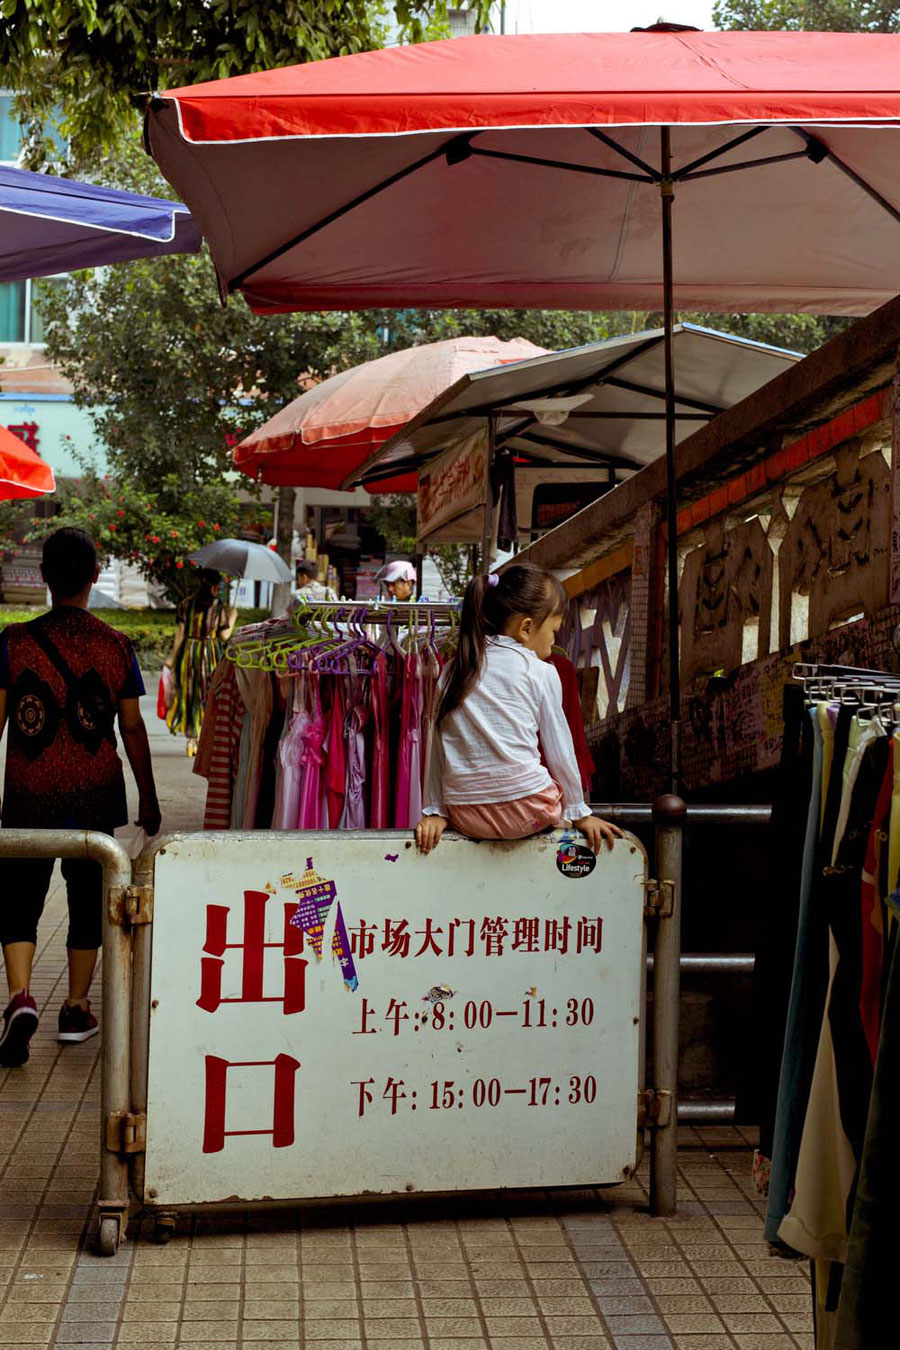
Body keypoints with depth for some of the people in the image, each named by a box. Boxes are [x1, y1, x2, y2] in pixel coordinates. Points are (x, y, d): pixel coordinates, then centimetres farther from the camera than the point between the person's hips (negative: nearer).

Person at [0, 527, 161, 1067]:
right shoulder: (117, 646, -3)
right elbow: (133, 728, 0)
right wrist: (149, 800, 9)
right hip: (96, 798, 1)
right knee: (88, 900, 14)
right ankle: (77, 1008, 22)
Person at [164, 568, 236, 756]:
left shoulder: (186, 604, -1)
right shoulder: (219, 607, -8)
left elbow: (180, 633, -2)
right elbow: (224, 636, -7)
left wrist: (173, 657, 5)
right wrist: (232, 618, 8)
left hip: (188, 654, 3)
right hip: (210, 655, -2)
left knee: (189, 696, 12)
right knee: (209, 697, 8)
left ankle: (191, 741, 11)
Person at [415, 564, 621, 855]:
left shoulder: (452, 670, 11)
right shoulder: (540, 672, -1)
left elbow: (438, 746, 11)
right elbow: (559, 750, 4)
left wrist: (435, 810, 14)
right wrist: (578, 812, 14)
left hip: (465, 816, 4)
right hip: (525, 810, -4)